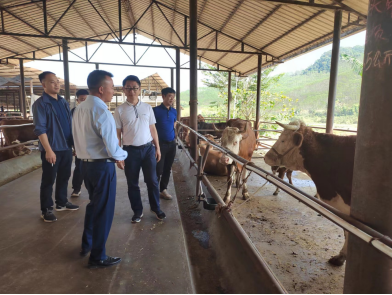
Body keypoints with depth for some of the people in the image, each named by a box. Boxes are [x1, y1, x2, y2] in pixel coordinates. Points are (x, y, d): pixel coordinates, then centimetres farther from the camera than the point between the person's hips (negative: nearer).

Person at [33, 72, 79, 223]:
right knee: (48, 180, 5)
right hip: (52, 149, -6)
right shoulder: (40, 103, -10)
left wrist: (73, 142, 11)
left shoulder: (63, 101, 11)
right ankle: (46, 209, 18)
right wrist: (48, 150, -20)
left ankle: (62, 203, 32)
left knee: (64, 177, 16)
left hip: (67, 147, 7)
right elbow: (40, 129, -15)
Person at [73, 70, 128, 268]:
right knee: (104, 210, 6)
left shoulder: (79, 110, 8)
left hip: (86, 163, 9)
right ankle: (97, 257, 21)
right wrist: (121, 156, -1)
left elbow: (85, 139, 14)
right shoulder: (102, 112, -20)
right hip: (102, 166, -9)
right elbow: (113, 148, -23)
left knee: (94, 204, 25)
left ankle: (86, 245, 41)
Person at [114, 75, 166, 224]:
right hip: (130, 150, -1)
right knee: (132, 184, 11)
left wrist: (157, 148, 7)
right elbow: (117, 133, -1)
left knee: (152, 180, 9)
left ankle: (156, 208, 28)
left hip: (148, 148, 1)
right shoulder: (120, 110, -2)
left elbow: (152, 129, 9)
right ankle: (138, 211, 29)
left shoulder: (147, 107, 4)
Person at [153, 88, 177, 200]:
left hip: (172, 144, 6)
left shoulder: (174, 112, 9)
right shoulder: (156, 110, -8)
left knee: (167, 169, 12)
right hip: (160, 144, -5)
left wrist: (174, 140, 14)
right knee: (158, 169, -2)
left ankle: (163, 190, 25)